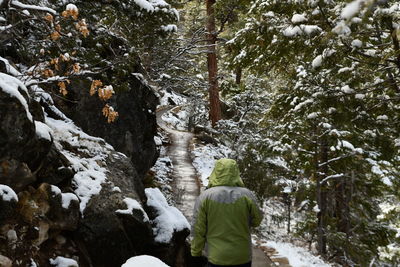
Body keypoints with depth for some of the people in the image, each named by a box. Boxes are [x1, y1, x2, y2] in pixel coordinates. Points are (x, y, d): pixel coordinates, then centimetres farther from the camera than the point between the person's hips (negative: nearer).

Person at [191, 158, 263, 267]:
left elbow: (198, 229, -6)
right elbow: (256, 221, 4)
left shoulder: (205, 196, -10)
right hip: (243, 257, 1)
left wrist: (196, 253, 5)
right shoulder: (247, 195, -9)